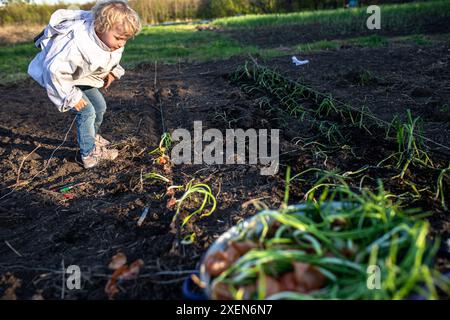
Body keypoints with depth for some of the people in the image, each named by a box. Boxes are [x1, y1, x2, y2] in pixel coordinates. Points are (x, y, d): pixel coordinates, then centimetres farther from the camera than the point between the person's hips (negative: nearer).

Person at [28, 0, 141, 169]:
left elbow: (111, 58, 8)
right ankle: (89, 155, -2)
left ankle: (92, 137, 37)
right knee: (87, 111, -15)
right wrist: (72, 97, -29)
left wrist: (112, 71, -7)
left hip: (80, 75, 8)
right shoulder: (78, 46, -43)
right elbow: (55, 70, -38)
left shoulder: (108, 37, -16)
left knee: (100, 105, 12)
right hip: (57, 77, -8)